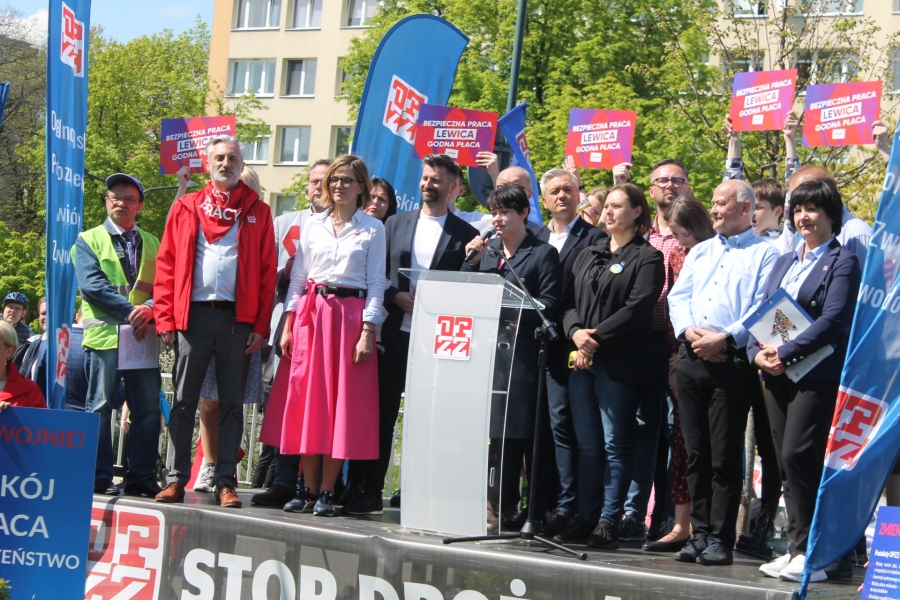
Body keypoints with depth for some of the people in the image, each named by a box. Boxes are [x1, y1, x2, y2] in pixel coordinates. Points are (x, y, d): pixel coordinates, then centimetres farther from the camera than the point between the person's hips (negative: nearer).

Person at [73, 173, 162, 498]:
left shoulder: (152, 244, 18)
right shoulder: (89, 240, 7)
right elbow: (92, 285, -6)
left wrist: (149, 309, -15)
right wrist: (130, 310, -14)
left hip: (143, 335, 4)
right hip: (104, 333, -3)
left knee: (148, 409, 1)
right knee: (100, 407, -2)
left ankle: (142, 475, 7)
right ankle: (98, 477, 2)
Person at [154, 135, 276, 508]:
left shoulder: (258, 212, 9)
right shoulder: (186, 208, 10)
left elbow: (267, 272, 5)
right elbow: (167, 264, 6)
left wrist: (260, 325, -3)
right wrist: (165, 318, -3)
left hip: (237, 317, 0)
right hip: (193, 313, 0)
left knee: (231, 403, 4)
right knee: (184, 401, 3)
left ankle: (225, 482, 7)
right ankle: (177, 478, 7)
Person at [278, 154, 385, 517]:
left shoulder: (372, 229, 4)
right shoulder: (312, 226, 12)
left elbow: (376, 284, 0)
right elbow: (297, 278, 12)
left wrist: (367, 332, -8)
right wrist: (288, 325, 3)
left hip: (351, 315, -2)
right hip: (311, 314, 3)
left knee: (342, 403, -3)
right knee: (307, 399, 0)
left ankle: (327, 491, 0)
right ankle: (308, 488, 6)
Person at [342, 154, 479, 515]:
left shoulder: (466, 235, 5)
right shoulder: (395, 224, 14)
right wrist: (396, 297, -6)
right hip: (394, 333, 3)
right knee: (380, 413, 4)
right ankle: (366, 491, 9)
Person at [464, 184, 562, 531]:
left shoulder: (543, 254, 0)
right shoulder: (487, 249, 17)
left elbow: (549, 306, -8)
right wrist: (472, 262, 2)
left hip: (524, 354, -5)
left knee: (527, 432, -4)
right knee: (497, 428, 6)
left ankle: (538, 511, 1)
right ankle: (501, 504, 12)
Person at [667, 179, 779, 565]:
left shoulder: (764, 254, 2)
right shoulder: (700, 252, 22)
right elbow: (677, 297, 14)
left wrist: (724, 338, -17)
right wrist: (689, 332, -5)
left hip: (733, 361, -6)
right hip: (691, 360, 6)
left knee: (725, 456, -6)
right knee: (696, 453, 6)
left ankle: (720, 539, -3)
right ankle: (699, 534, 11)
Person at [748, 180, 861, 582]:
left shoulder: (843, 262, -2)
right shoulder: (784, 262, 21)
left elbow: (832, 320, -13)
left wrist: (785, 353, -17)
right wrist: (757, 352, -3)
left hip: (818, 374, -7)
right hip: (777, 374, 7)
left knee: (798, 455, -15)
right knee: (788, 462, 6)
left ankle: (809, 553, -11)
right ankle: (797, 549, 11)